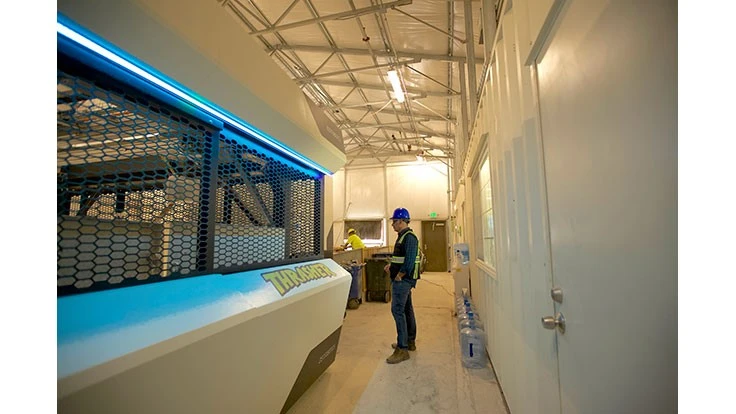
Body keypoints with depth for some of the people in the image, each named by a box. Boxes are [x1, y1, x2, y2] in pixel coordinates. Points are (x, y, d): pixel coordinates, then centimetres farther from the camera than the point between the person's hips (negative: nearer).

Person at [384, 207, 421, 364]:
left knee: (397, 311, -9)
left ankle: (402, 349, -2)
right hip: (403, 280, 11)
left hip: (403, 280, -11)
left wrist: (399, 276, -18)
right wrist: (391, 265, 13)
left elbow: (410, 260, -24)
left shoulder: (409, 237, -18)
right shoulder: (403, 236, 14)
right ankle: (410, 342, 30)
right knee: (406, 310, 17)